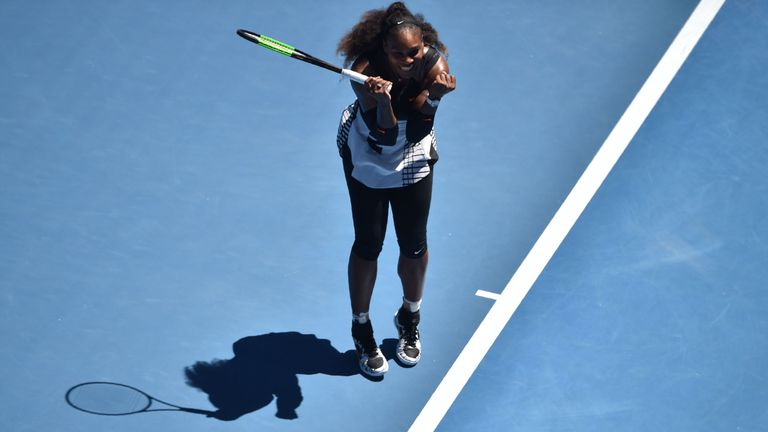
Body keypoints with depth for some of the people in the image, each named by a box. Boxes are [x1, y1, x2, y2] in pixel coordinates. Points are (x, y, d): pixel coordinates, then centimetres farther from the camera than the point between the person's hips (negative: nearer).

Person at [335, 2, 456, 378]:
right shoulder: (366, 70, -34)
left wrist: (434, 94, -46)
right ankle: (361, 329, 25)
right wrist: (383, 101, -54)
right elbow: (385, 136, -35)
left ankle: (409, 319, 37)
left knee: (414, 246, 10)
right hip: (366, 159, -2)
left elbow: (415, 133, -29)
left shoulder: (433, 64, -28)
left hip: (414, 160, 2)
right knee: (368, 245, 3)